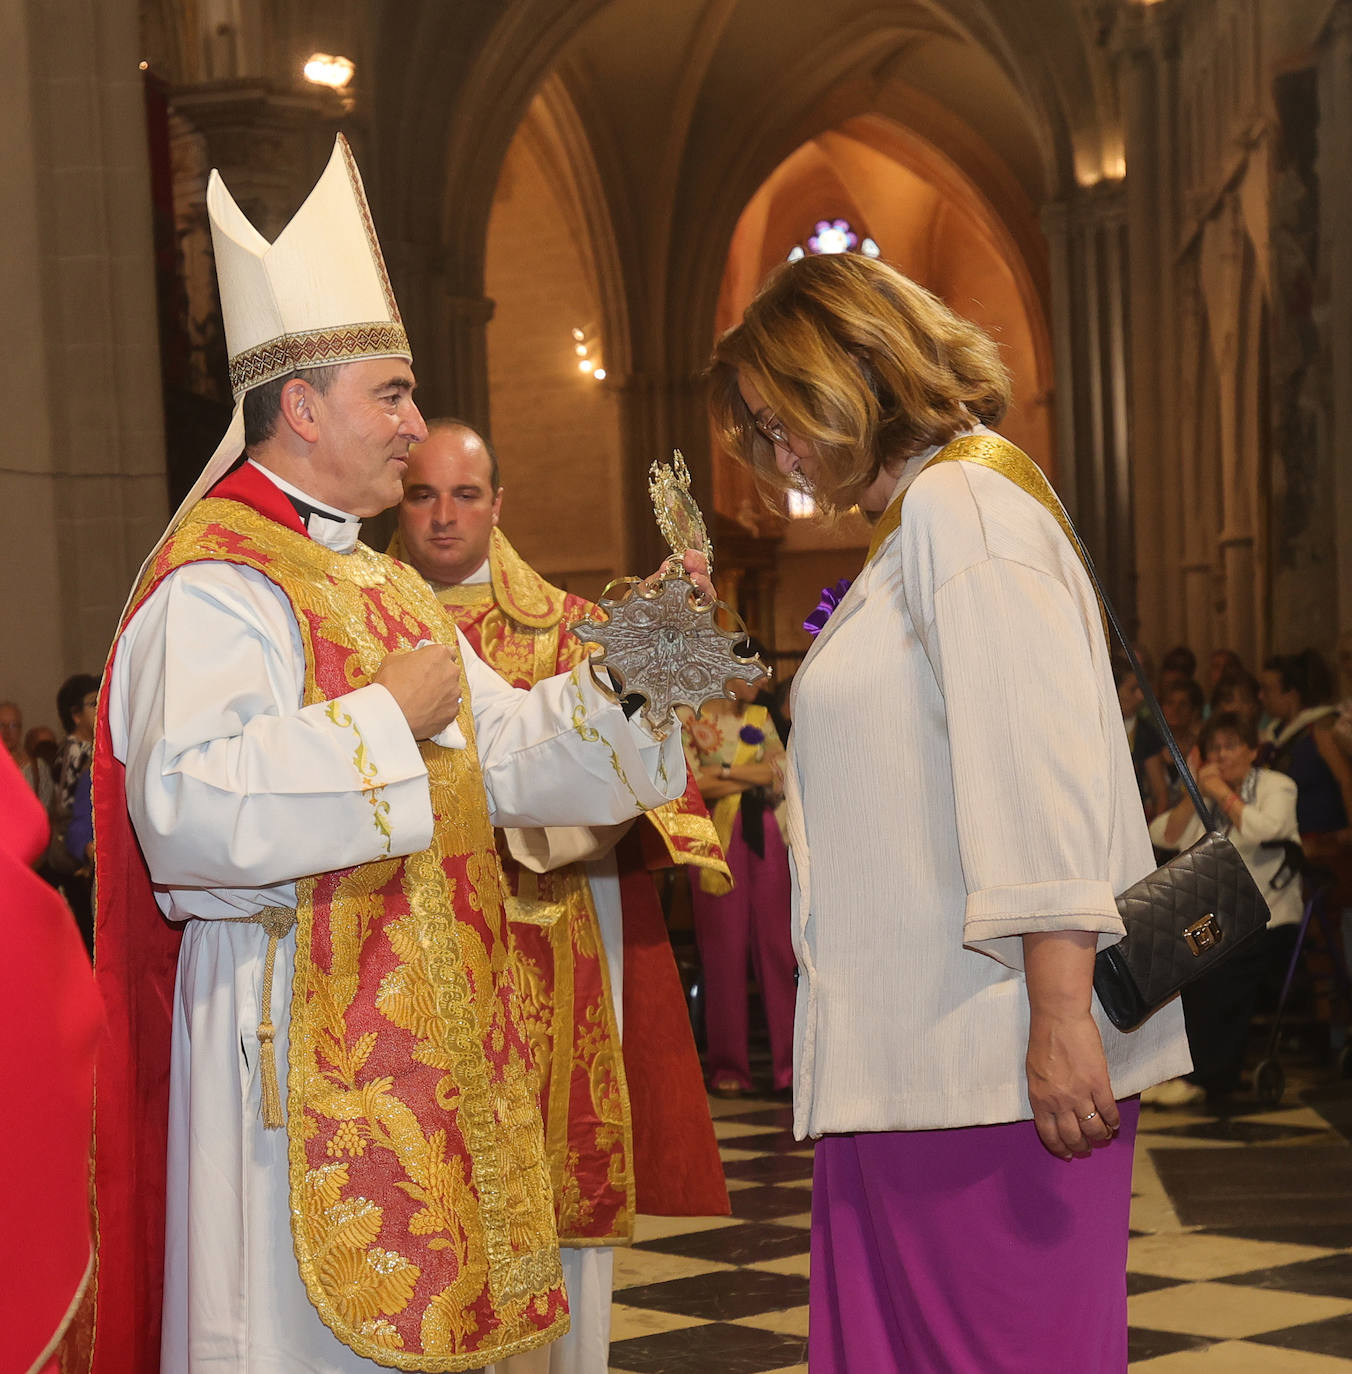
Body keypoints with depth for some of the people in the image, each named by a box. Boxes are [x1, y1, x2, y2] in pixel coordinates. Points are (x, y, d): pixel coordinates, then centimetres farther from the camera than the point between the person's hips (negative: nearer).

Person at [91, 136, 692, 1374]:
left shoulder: (381, 586, 18)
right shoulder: (213, 585, -13)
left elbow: (506, 752, 21)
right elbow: (188, 809, -27)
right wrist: (385, 716, -20)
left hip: (419, 1028, 9)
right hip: (294, 1034, -9)